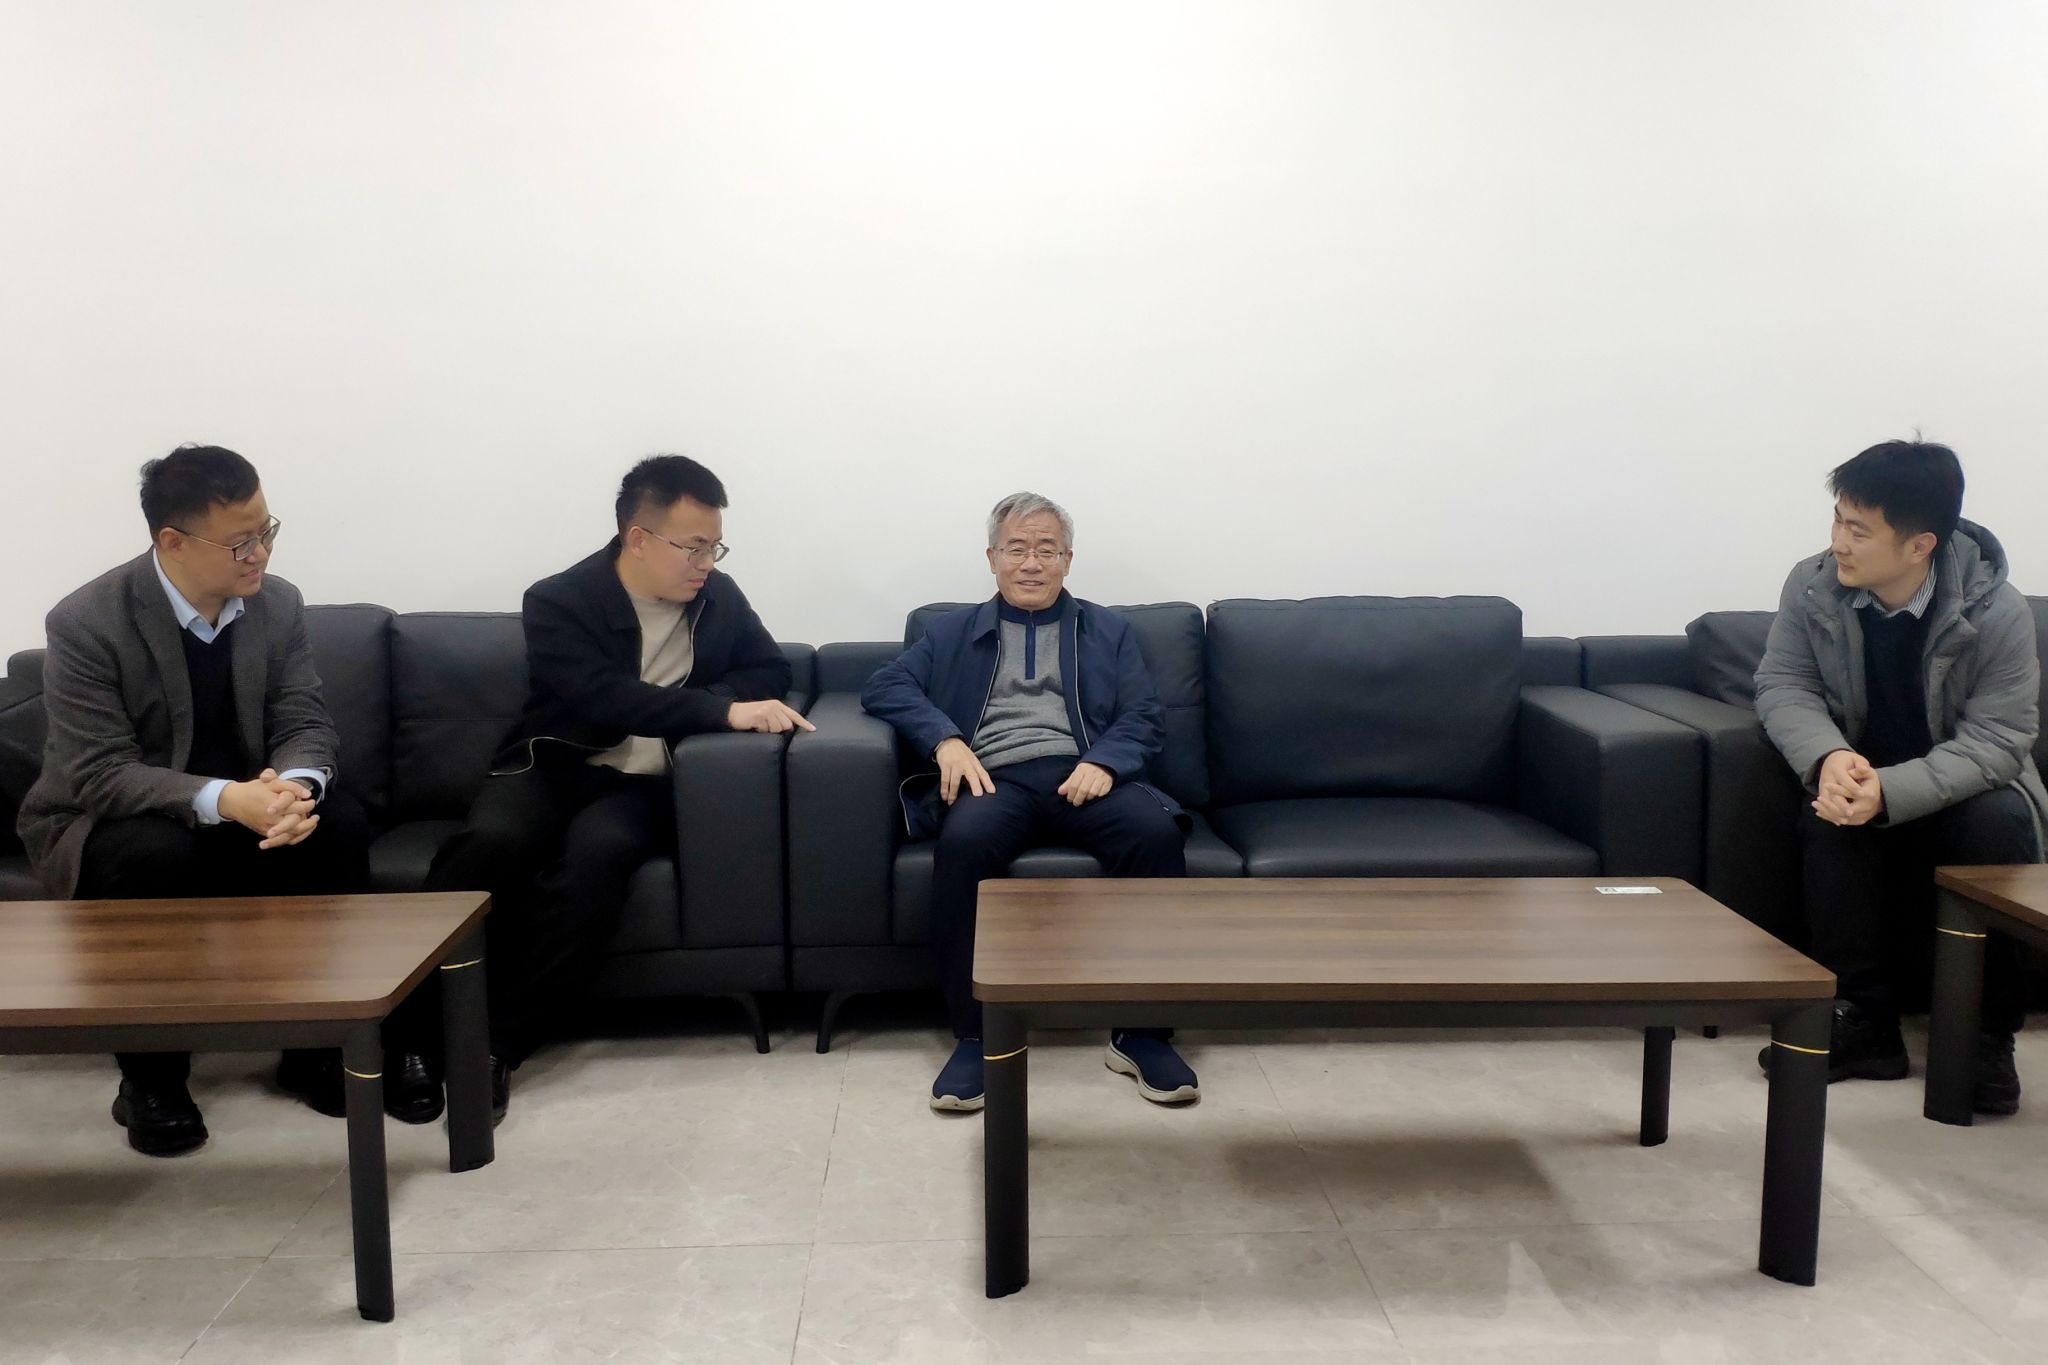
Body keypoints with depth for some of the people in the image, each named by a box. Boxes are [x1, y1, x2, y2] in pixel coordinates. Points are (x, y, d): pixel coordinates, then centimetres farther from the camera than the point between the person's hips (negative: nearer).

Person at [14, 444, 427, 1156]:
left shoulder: (278, 603, -7)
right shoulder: (86, 624, -20)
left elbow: (304, 724, -7)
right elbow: (102, 774, -24)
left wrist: (294, 785, -32)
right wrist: (223, 800, -40)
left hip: (244, 801, 4)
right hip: (104, 820, -3)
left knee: (339, 823, -24)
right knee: (162, 854, -37)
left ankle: (321, 1044, -10)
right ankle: (151, 1076, -16)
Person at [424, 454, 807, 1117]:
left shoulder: (717, 597, 9)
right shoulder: (558, 601, -5)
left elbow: (771, 670, 16)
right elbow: (606, 697, -20)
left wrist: (720, 699, -7)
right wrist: (723, 711, -27)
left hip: (642, 784, 2)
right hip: (552, 764, -1)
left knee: (599, 849, -34)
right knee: (492, 841, -35)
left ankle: (499, 1041, -29)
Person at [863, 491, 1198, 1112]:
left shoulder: (1107, 630, 25)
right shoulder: (955, 631, 25)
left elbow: (1144, 716, 13)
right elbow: (884, 686, 11)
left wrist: (1103, 762, -10)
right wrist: (945, 739, -8)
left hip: (1083, 776, 1)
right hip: (993, 779, 0)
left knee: (1157, 829, -32)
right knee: (964, 840, -36)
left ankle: (1142, 1033, -22)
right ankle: (975, 1036, -25)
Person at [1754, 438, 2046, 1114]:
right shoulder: (1813, 585, -15)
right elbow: (1782, 685, -11)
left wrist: (1889, 792, -39)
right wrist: (1828, 758, -33)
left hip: (1964, 786, -1)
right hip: (1862, 777, 1)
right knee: (1829, 819, -31)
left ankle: (1990, 1033, -18)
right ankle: (1864, 1021, -19)